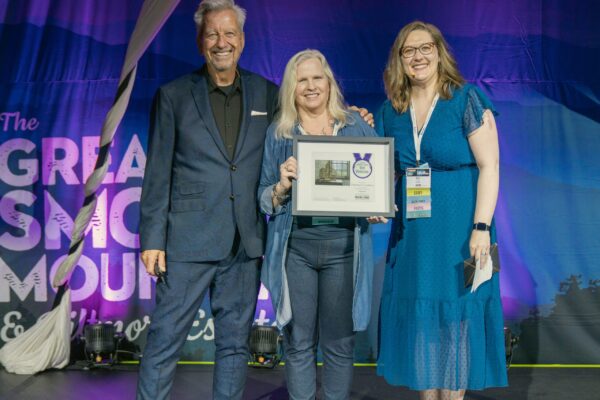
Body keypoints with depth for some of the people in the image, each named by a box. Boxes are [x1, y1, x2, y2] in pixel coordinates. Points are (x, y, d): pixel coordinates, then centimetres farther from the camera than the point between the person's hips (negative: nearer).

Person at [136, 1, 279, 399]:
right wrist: (152, 239, -5)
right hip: (189, 242, -2)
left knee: (235, 343, 12)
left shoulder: (267, 94, 8)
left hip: (246, 245, 3)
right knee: (165, 340, 2)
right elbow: (157, 174, 0)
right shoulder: (173, 96, 1)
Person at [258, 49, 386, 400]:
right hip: (294, 247, 0)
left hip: (343, 245, 0)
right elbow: (265, 200, 8)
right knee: (298, 342, 5)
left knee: (340, 342, 6)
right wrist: (282, 186, -13)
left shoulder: (357, 126, 7)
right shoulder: (278, 133, 8)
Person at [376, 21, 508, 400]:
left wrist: (481, 227, -16)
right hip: (411, 235, 5)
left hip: (458, 233, -4)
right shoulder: (391, 111, 9)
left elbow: (489, 166, -9)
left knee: (456, 319, 3)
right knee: (419, 320, 9)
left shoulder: (466, 100, -5)